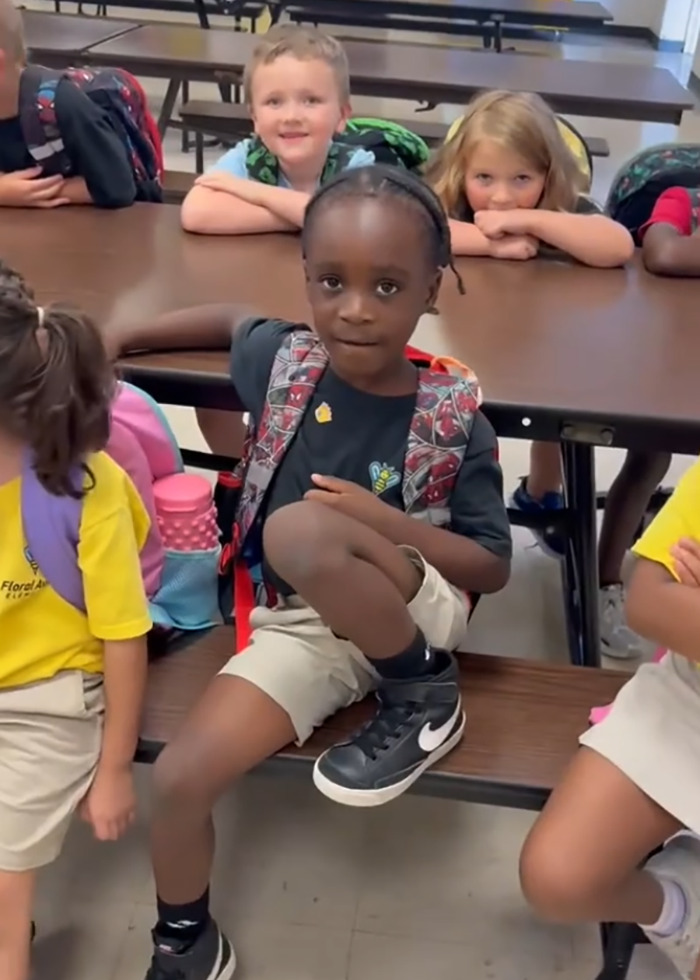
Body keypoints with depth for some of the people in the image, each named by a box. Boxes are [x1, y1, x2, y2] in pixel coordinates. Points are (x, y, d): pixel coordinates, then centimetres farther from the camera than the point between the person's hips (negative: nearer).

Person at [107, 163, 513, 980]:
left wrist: (381, 520, -23)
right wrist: (117, 340, 12)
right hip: (300, 625, 4)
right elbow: (226, 322, 20)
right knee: (178, 777, -12)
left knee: (300, 530, -35)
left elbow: (493, 568, -8)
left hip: (413, 615, -4)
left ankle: (425, 697, -10)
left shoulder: (454, 419, -14)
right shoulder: (282, 359, -4)